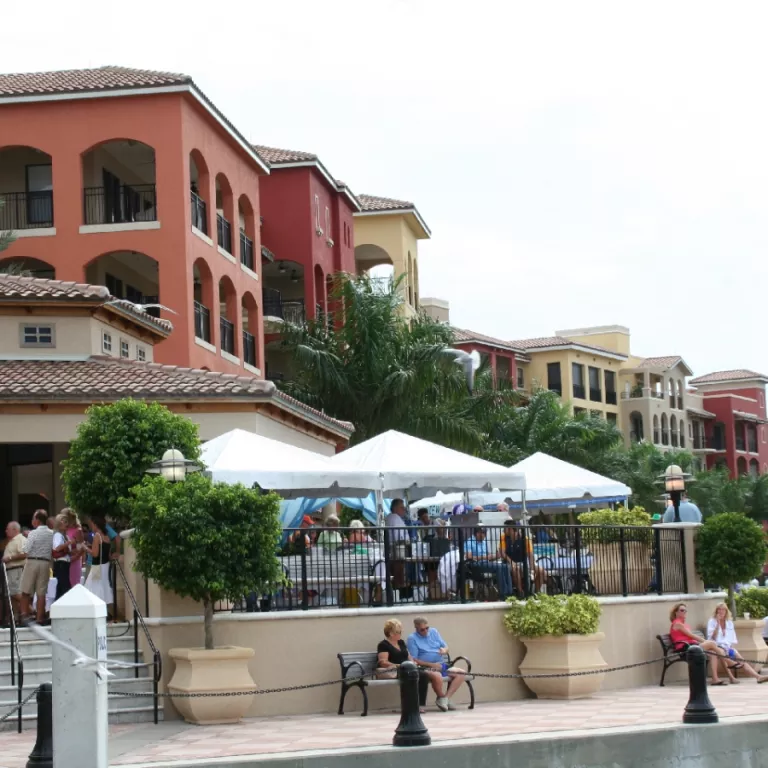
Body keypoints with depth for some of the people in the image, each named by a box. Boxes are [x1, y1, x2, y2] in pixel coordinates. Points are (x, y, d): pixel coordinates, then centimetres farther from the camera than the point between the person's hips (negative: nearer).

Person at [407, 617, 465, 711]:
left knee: (460, 674, -17)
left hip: (442, 665, 6)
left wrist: (444, 650, -8)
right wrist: (431, 665, -17)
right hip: (427, 668, -6)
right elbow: (413, 660, -7)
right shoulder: (412, 638, -1)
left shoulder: (434, 632, 15)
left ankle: (445, 698, -18)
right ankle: (444, 699, -14)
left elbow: (446, 647, 18)